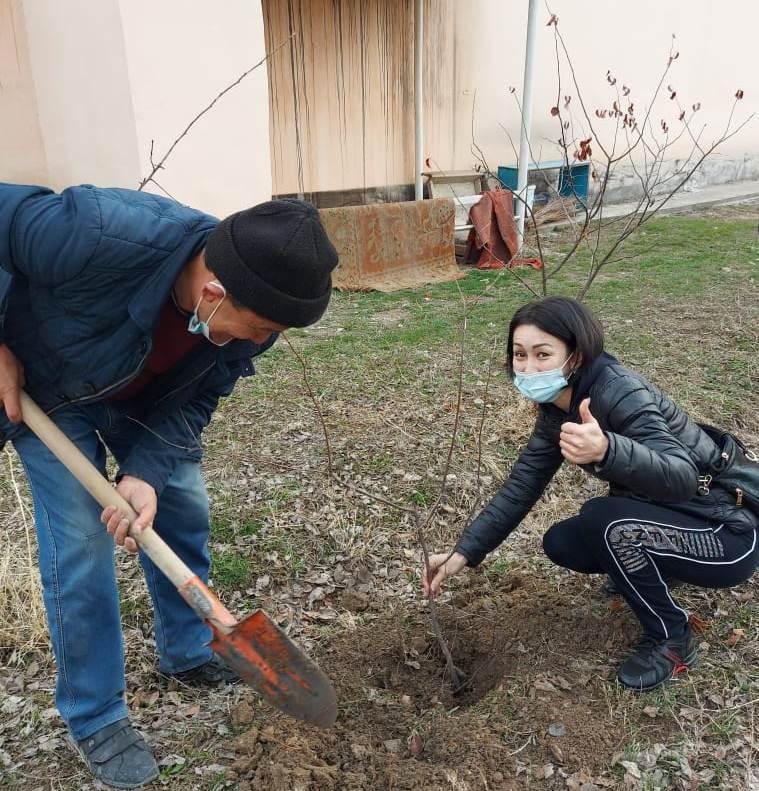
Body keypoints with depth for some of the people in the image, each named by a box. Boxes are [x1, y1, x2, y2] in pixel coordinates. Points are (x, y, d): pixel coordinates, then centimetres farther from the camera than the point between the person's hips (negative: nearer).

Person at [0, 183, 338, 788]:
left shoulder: (250, 312, -25)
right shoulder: (101, 235, -43)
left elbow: (192, 399, -14)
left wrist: (147, 473, -28)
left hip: (147, 395, 5)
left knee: (184, 510, 7)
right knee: (79, 542, -7)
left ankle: (188, 653, 31)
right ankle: (96, 719, 13)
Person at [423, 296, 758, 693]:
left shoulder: (619, 392, -29)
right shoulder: (556, 408, -4)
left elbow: (681, 478, -40)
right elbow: (521, 486, -2)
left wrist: (606, 451, -59)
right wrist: (463, 552, -9)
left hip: (727, 532, -7)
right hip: (664, 518, 8)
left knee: (603, 519, -29)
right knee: (560, 543, -2)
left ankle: (671, 640, -5)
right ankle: (650, 574, 22)